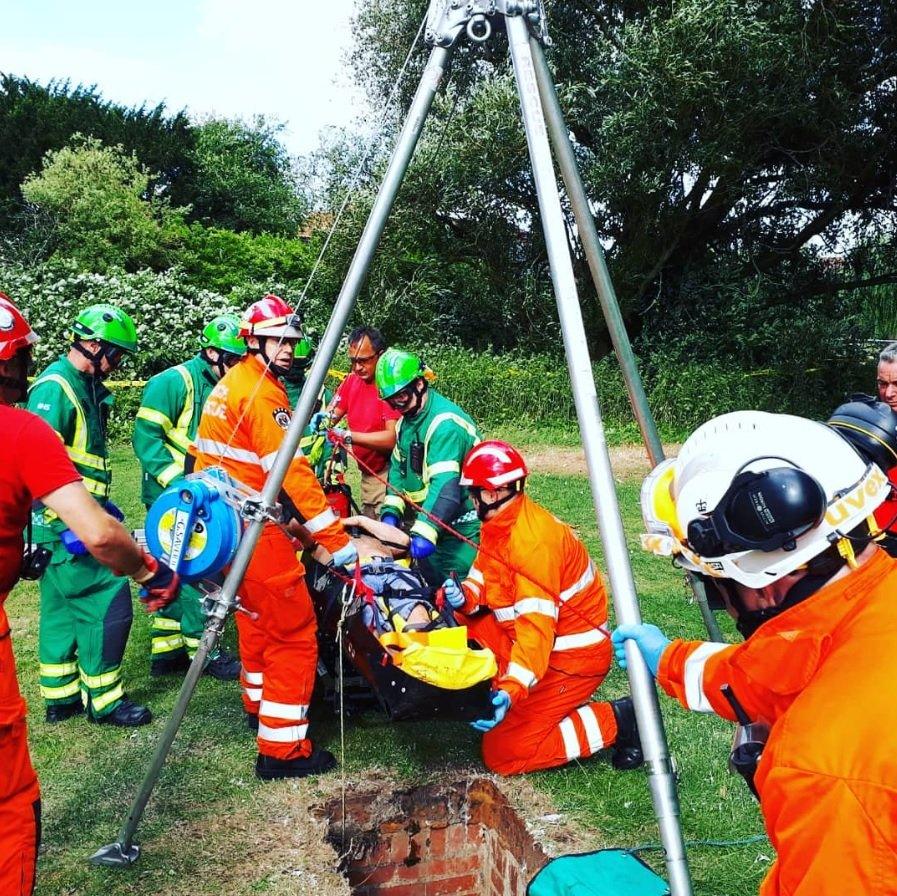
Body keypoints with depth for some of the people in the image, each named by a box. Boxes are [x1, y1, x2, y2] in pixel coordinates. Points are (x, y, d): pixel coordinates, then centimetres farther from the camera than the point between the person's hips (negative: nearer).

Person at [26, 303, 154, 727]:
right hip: (65, 525, -10)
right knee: (108, 602, -6)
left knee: (62, 606, 16)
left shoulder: (85, 387, 15)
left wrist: (102, 503, 22)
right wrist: (69, 525, -26)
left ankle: (60, 696, 28)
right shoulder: (55, 388, -16)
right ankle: (104, 700, 6)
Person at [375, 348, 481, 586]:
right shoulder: (405, 420, 7)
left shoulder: (445, 423, -25)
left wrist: (425, 532, -41)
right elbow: (398, 468, 9)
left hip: (462, 527, -9)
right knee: (433, 583, 20)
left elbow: (445, 485, -34)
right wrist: (391, 511, -6)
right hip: (431, 521, 9)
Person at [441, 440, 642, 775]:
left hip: (572, 656, -9)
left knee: (501, 752, -10)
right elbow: (483, 579, 5)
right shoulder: (498, 524, 2)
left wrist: (512, 691, -43)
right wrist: (465, 596, -18)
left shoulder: (532, 540, -28)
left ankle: (613, 721, -3)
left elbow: (537, 627, -35)